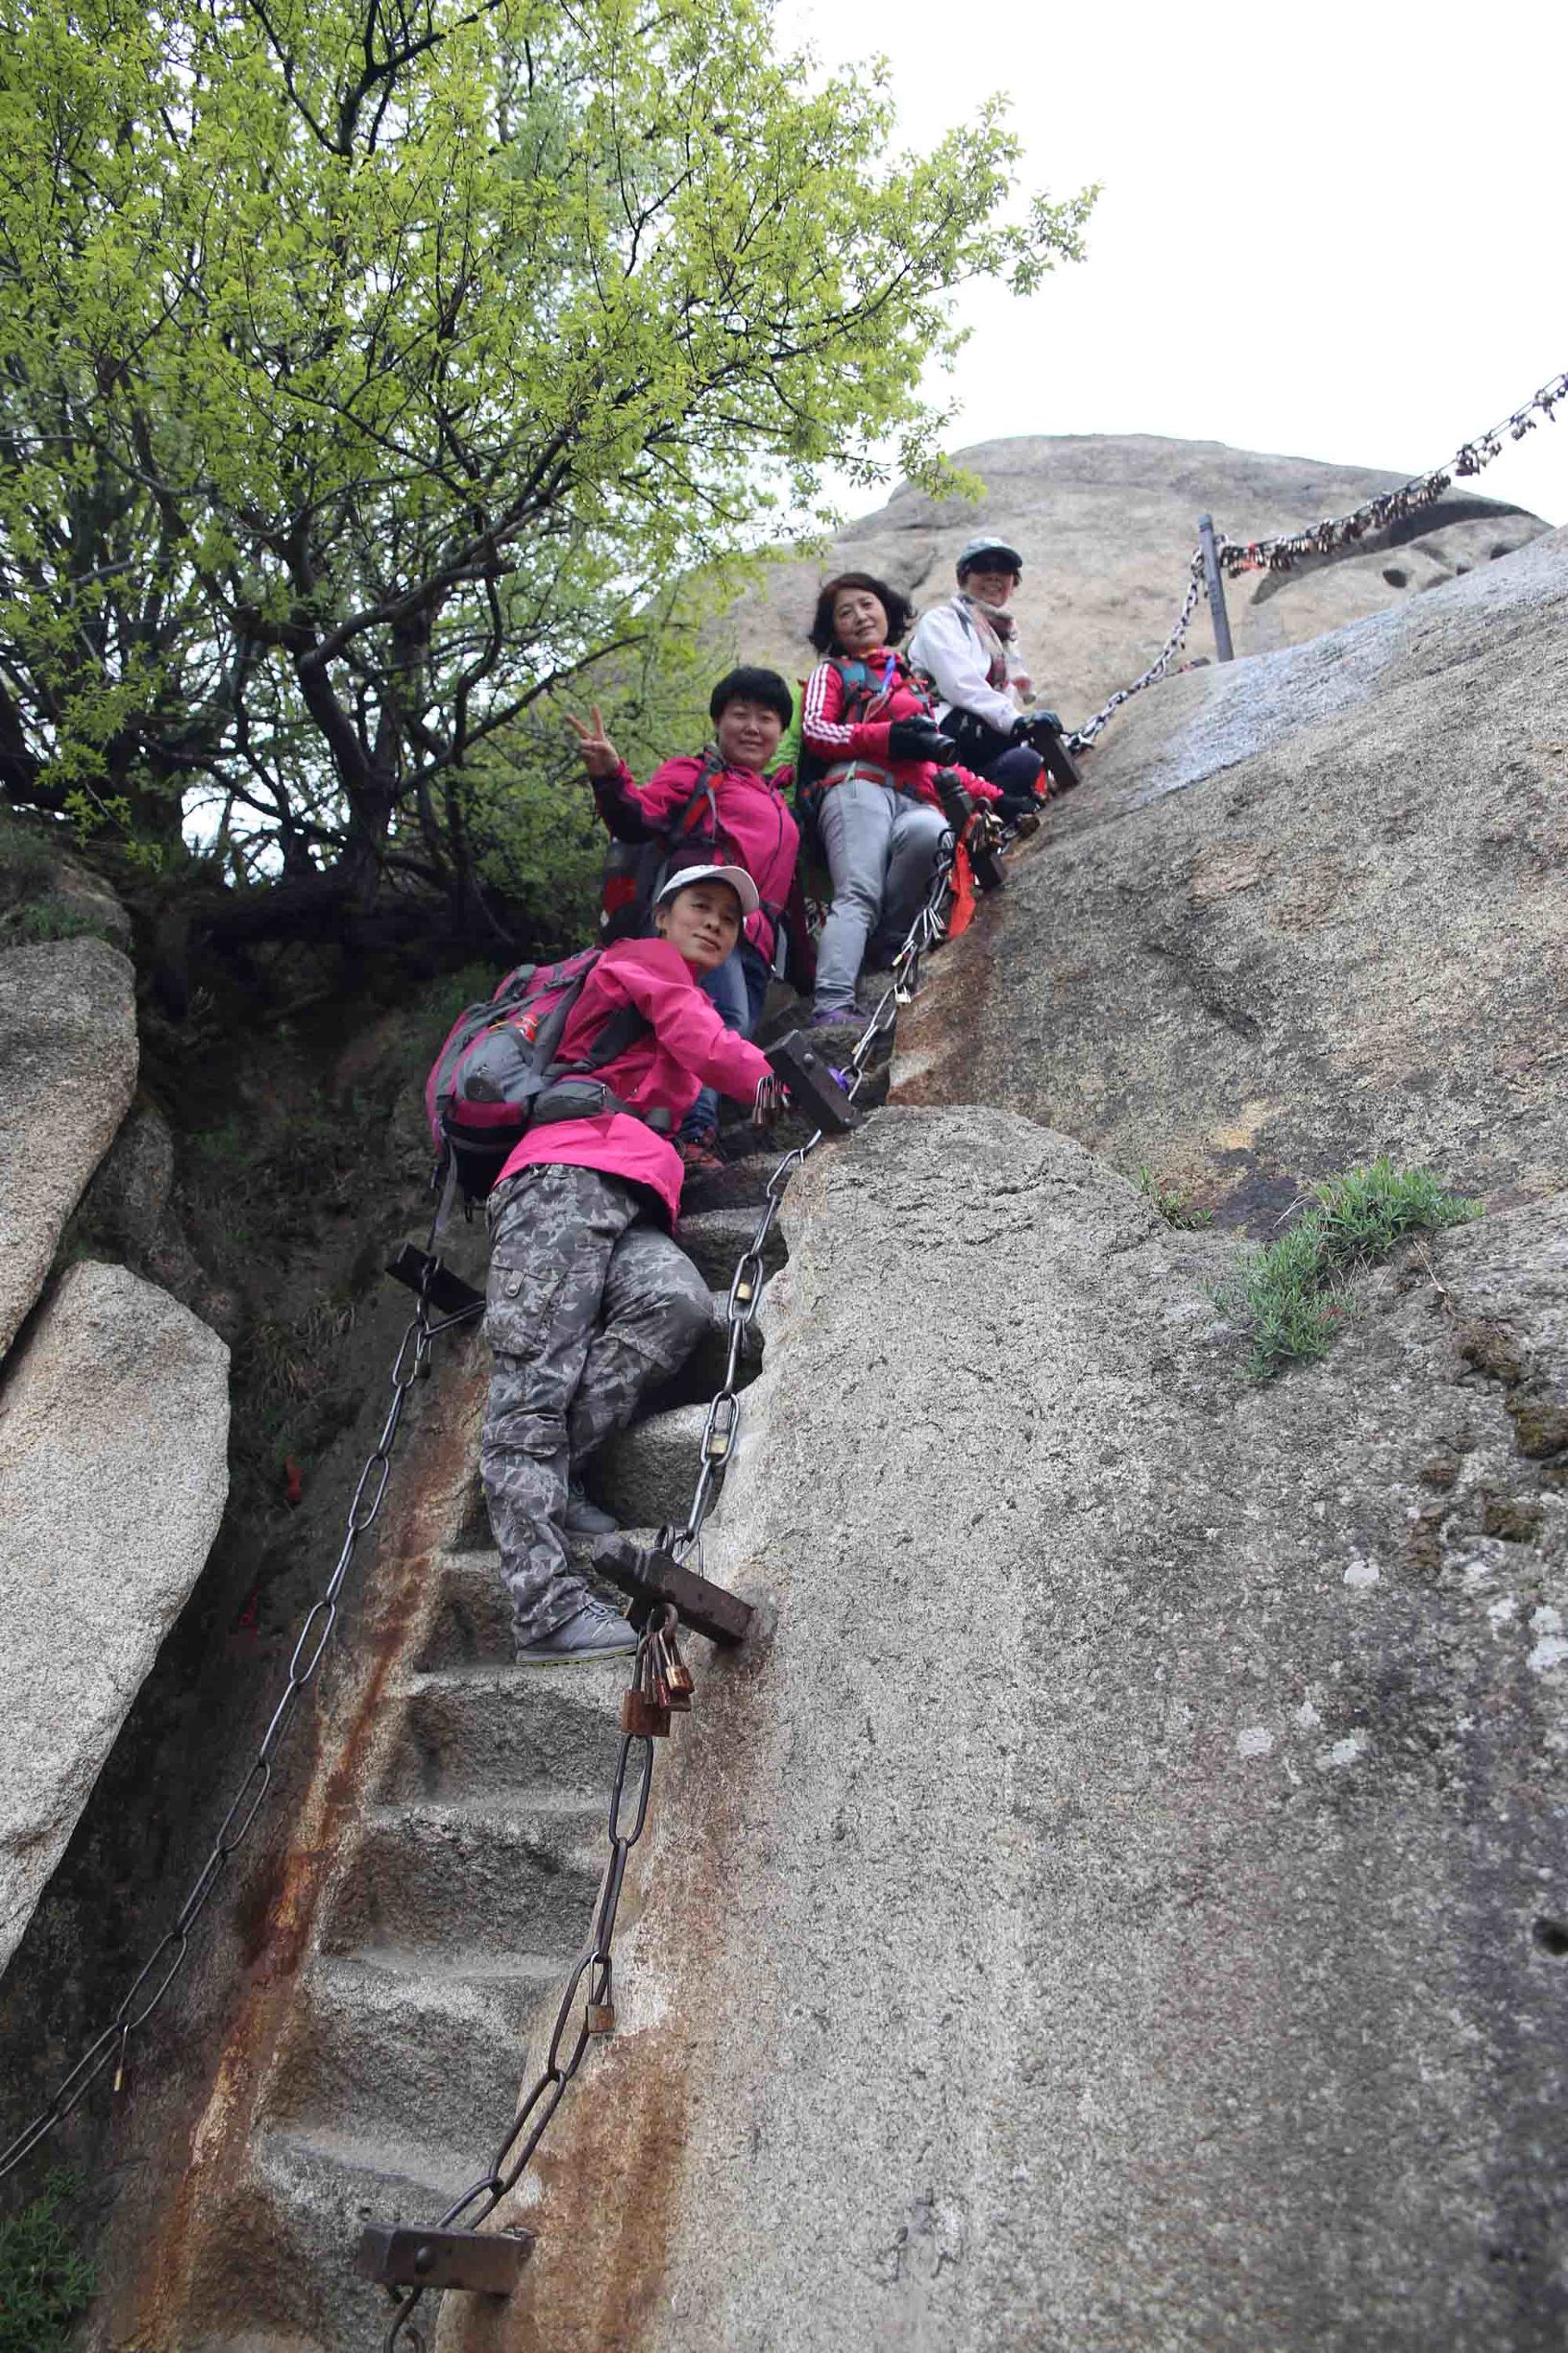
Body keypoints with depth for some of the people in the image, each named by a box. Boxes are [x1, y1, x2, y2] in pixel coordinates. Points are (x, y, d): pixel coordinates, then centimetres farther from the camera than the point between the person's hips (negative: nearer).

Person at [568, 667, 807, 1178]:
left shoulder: (777, 800, 33)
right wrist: (610, 779, -26)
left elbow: (790, 892, 32)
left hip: (756, 940, 7)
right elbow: (642, 816, -5)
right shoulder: (696, 774, 14)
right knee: (726, 1018, -26)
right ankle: (694, 1129, -32)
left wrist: (806, 972, 27)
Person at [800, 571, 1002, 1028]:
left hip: (916, 801, 3)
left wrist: (993, 796, 25)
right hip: (860, 787, -3)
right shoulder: (833, 672, 26)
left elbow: (936, 761, 38)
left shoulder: (913, 682, 40)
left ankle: (883, 949, -27)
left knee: (930, 833, -36)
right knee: (858, 895, -29)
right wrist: (887, 737, -6)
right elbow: (813, 731, 7)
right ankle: (832, 1005, -45)